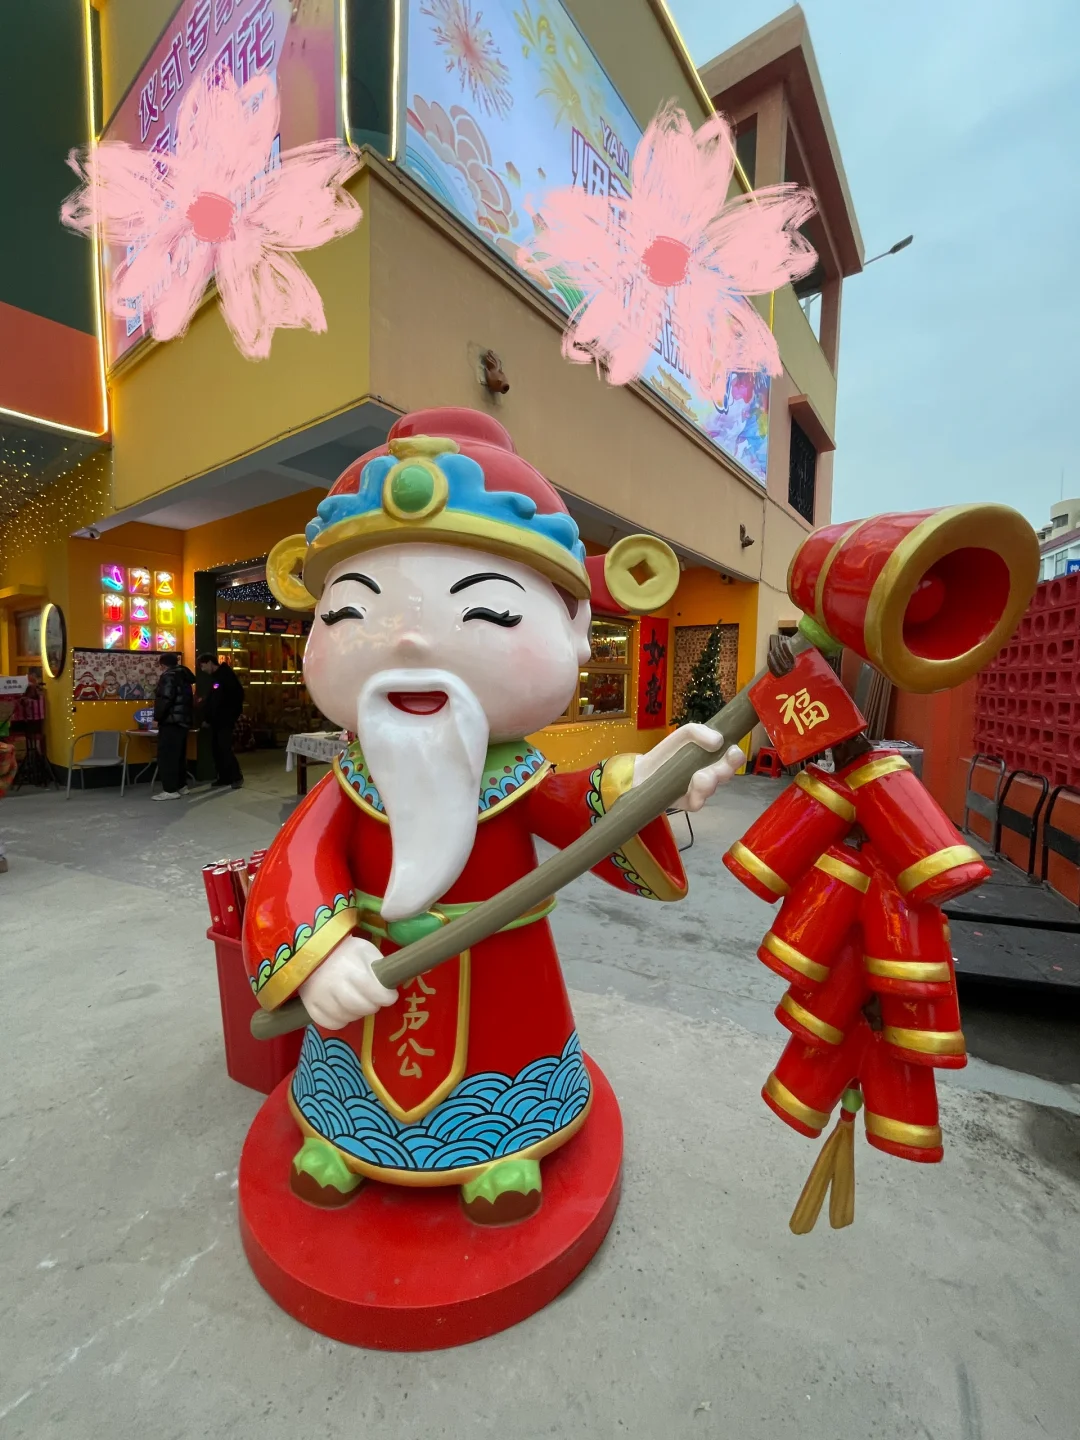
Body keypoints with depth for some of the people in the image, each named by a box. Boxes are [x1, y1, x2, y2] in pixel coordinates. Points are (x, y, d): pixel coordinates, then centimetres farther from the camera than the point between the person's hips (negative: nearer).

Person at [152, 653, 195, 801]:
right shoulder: (183, 676, 16)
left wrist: (157, 716, -11)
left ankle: (170, 790, -9)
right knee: (179, 754, 15)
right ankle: (181, 786, 21)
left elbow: (165, 699, -20)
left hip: (171, 721, -10)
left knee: (167, 756, -8)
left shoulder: (168, 676, -11)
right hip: (183, 720, 10)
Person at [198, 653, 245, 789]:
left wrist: (233, 714, -15)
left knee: (225, 749, -10)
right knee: (216, 749, 8)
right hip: (215, 720, 9)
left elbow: (238, 695, -15)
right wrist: (206, 717, 13)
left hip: (225, 720, -9)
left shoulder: (227, 675, -10)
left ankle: (237, 776, 0)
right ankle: (224, 777, 15)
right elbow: (210, 699, 21)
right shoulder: (214, 677, 16)